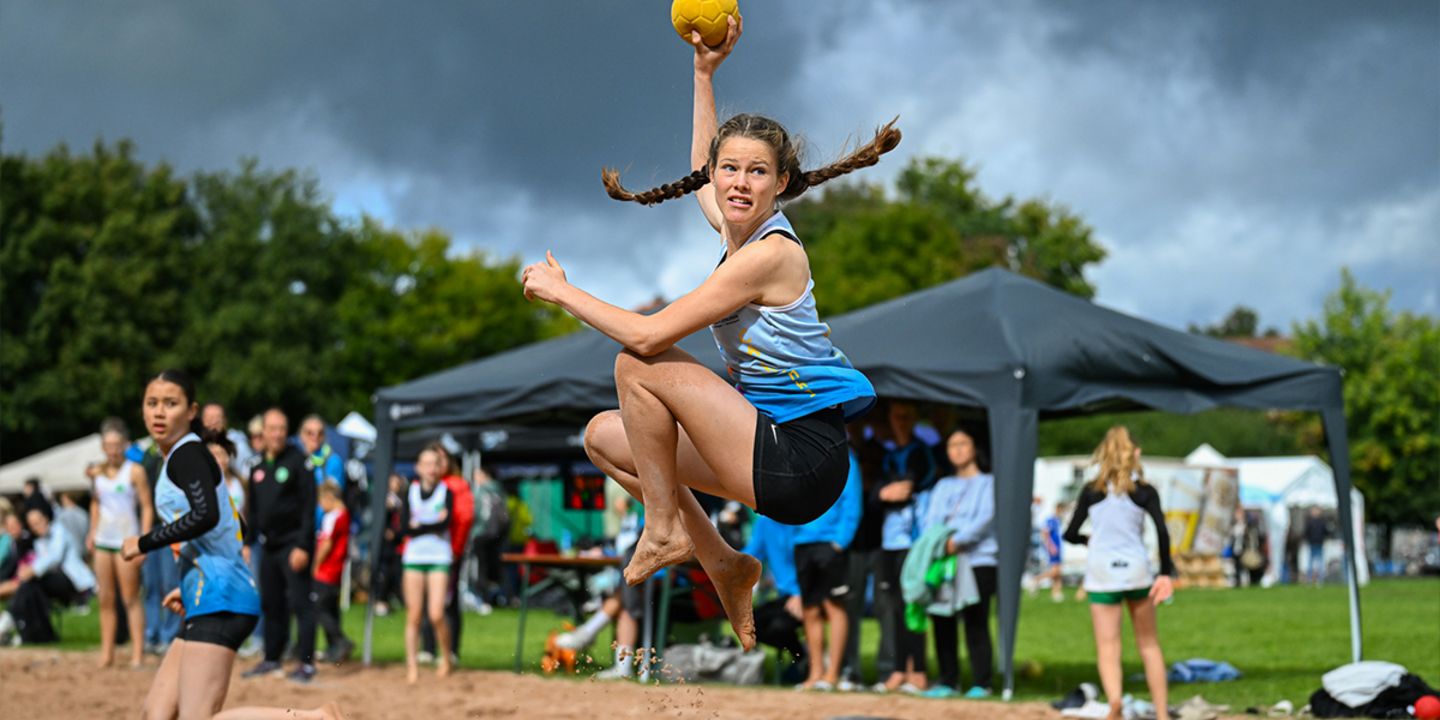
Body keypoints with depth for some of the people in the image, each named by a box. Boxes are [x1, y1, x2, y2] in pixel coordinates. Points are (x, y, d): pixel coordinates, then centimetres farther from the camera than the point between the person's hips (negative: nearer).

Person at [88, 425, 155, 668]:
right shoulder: (97, 471, 11)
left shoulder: (135, 471, -5)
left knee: (131, 599, -6)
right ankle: (107, 652, 11)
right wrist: (92, 532, 16)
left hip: (126, 541, -5)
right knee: (105, 600, 6)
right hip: (102, 541, 5)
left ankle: (138, 653, -6)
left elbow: (147, 507, -6)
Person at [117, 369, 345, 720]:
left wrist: (143, 543, -15)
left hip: (219, 604, -10)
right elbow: (236, 529, 28)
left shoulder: (187, 454, -7)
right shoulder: (179, 458, 22)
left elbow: (205, 515, -25)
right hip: (212, 604, 10)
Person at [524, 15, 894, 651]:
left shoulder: (771, 252, -19)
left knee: (639, 365, -14)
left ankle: (664, 529, -1)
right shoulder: (736, 227, 8)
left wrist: (559, 290, -9)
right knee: (603, 435, 14)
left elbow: (649, 335, -20)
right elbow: (702, 172, 34)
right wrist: (704, 73, 29)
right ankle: (721, 564, 13)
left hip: (800, 462, -10)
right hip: (770, 442, 10)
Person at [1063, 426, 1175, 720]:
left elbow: (1070, 534, 3)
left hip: (1101, 574, 0)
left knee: (1107, 648, -2)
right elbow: (1162, 532, -12)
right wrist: (1166, 573, -7)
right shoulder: (1144, 491, 0)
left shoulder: (1091, 491, 2)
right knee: (1149, 644, 13)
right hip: (1136, 571, 0)